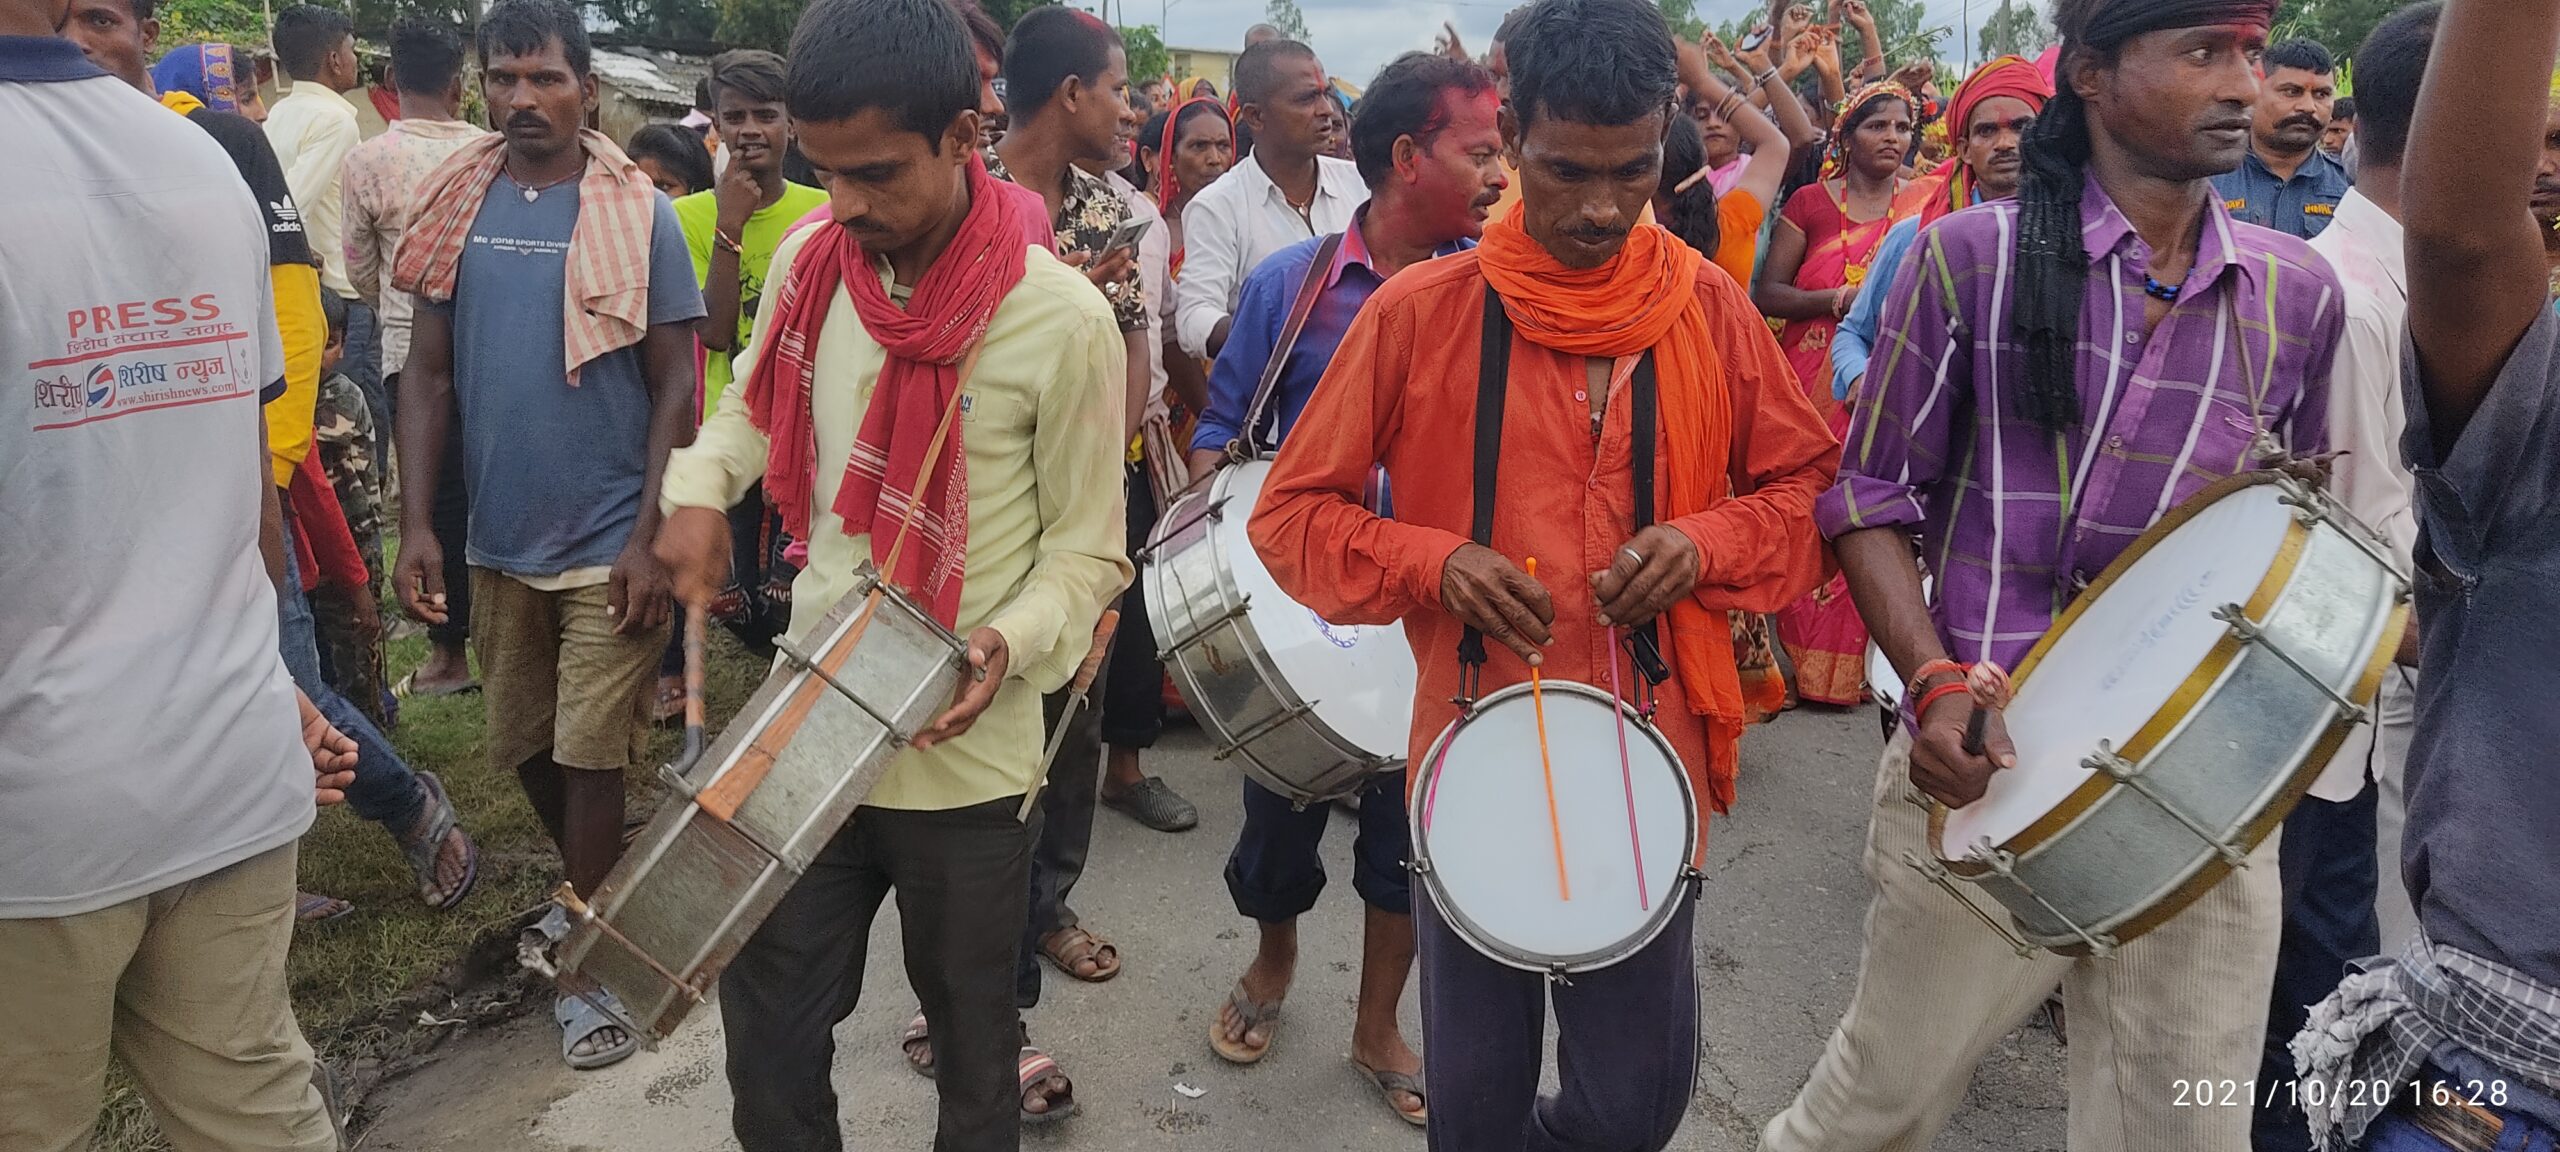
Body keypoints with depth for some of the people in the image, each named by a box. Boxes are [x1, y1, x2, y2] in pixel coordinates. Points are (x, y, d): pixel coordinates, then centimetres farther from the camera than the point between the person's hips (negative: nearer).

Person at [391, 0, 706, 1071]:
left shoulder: (639, 214, -7)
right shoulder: (456, 206, 4)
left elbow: (675, 387, -8)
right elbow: (428, 372, 5)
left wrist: (649, 539, -15)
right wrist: (416, 523, -3)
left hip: (607, 543, -5)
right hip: (498, 539, 5)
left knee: (590, 758, 1)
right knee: (523, 748, 18)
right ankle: (598, 888, 42)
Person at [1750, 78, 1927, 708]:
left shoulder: (1926, 203, 7)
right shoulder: (1810, 203, 4)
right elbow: (1768, 294, 0)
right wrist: (1839, 298, -15)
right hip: (1814, 387, -1)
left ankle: (1857, 662, 9)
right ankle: (1809, 659, 9)